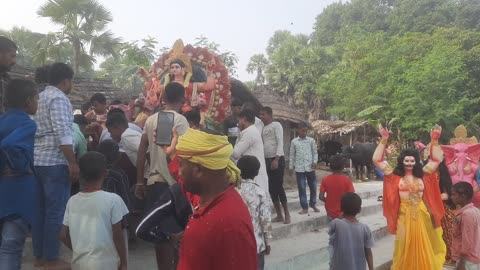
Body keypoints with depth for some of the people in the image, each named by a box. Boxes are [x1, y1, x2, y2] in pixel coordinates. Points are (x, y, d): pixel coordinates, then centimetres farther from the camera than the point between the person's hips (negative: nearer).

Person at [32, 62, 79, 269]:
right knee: (56, 211, -2)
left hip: (38, 160, 9)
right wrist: (73, 162, -19)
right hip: (55, 161, -9)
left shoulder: (41, 97, 17)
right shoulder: (58, 98, -11)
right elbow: (62, 134, -20)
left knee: (40, 209, 13)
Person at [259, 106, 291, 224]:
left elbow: (280, 143, -12)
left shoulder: (276, 125, -4)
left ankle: (287, 215, 4)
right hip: (266, 160, 7)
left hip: (277, 159, -7)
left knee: (278, 187, -8)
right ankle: (279, 215, 13)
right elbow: (262, 145, 14)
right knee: (271, 189, 5)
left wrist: (276, 159, -22)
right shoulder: (262, 128, 15)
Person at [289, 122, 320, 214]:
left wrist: (315, 161, -9)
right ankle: (304, 207, 9)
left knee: (313, 187, 8)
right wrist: (291, 167, 6)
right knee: (301, 188, 1)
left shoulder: (311, 140, 4)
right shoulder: (294, 141, 4)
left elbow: (315, 152, 7)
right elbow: (292, 155, 8)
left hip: (310, 168, 1)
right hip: (299, 168, -1)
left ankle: (313, 204, 26)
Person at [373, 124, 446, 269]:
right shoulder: (395, 176, -5)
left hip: (421, 216, 2)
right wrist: (384, 140, -18)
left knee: (423, 248, 16)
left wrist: (434, 140, -7)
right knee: (406, 249, 13)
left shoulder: (422, 175, 2)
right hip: (404, 216, -2)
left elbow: (436, 159, 5)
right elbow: (377, 160, -11)